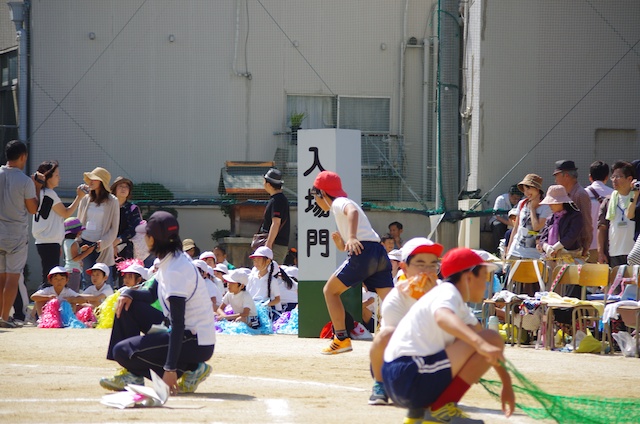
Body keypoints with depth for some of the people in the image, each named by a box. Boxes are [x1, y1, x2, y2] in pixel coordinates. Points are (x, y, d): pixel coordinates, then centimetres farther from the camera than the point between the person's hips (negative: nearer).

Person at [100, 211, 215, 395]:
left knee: (122, 352, -14)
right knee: (125, 305, 11)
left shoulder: (176, 270, -23)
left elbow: (178, 323, -27)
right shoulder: (169, 261, 6)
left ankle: (190, 369, -7)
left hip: (196, 345, -10)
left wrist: (170, 368, -30)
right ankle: (133, 375, 8)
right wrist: (129, 293, 0)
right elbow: (152, 295, 23)